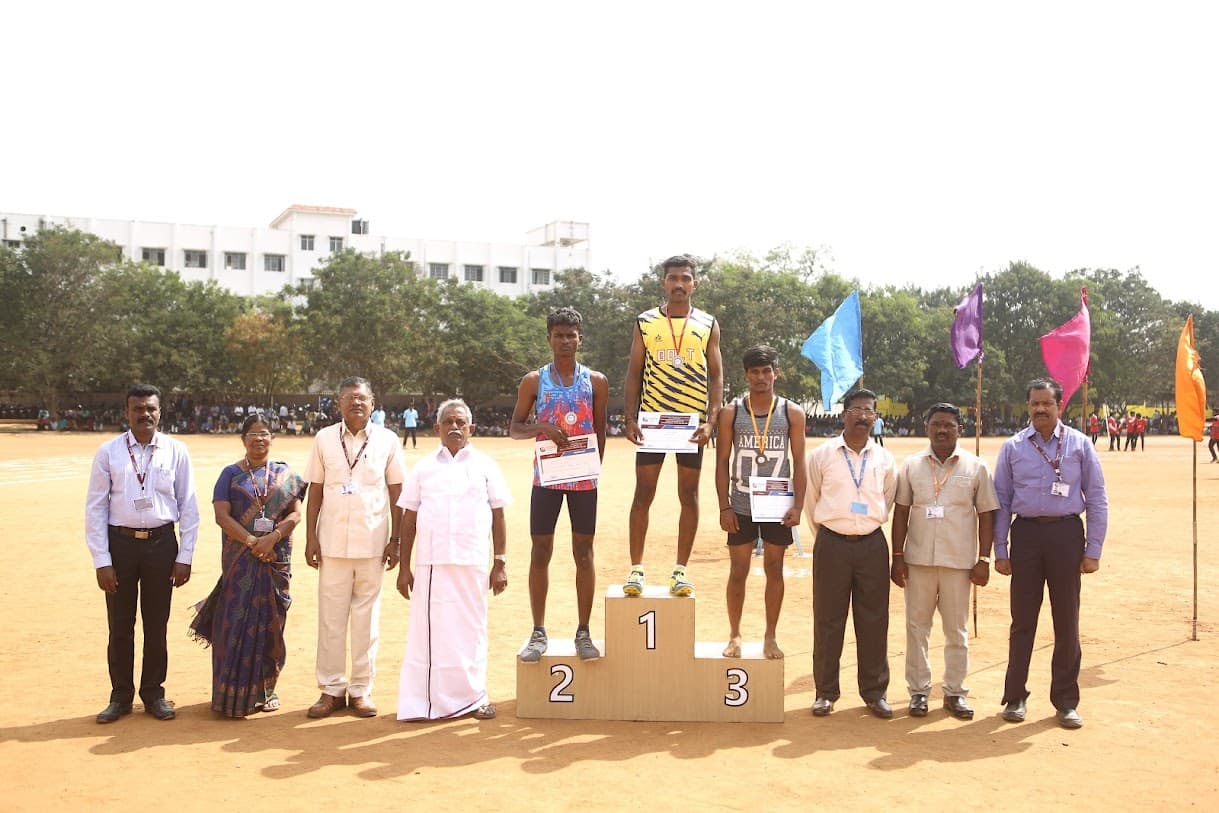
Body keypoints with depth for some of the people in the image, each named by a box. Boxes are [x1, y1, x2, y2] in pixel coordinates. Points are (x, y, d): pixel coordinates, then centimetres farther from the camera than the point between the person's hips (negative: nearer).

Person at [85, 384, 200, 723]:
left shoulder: (175, 451, 0)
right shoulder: (109, 452, -2)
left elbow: (188, 506, 3)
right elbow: (95, 508, -1)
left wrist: (185, 556, -1)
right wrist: (101, 560, -6)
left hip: (161, 543, 0)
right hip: (120, 542, 0)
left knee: (157, 625, 10)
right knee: (120, 626, 8)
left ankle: (154, 694, 25)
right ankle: (120, 696, 23)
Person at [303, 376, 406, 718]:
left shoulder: (387, 440, 3)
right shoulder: (324, 439, 5)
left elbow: (396, 493, 5)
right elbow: (315, 491, 7)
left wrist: (395, 540, 2)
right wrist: (310, 538, 2)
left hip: (372, 544, 0)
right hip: (333, 543, 1)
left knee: (366, 617, 5)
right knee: (330, 616, 4)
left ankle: (361, 689, 15)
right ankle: (331, 688, 14)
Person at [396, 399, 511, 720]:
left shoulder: (485, 466, 9)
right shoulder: (423, 467, 10)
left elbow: (498, 516, 8)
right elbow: (409, 519, 10)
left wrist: (500, 563, 3)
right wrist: (404, 567, 6)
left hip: (472, 563, 0)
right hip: (431, 563, 0)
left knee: (470, 627, 5)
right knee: (428, 628, -1)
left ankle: (473, 695, 16)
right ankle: (427, 701, 6)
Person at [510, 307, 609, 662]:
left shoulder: (596, 381, 4)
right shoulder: (534, 380, 3)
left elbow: (600, 430, 8)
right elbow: (514, 428, 5)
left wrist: (596, 469, -2)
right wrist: (542, 428, -15)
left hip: (584, 478, 0)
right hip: (546, 477, 0)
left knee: (584, 552, 4)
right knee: (540, 552, 3)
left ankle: (583, 632, 12)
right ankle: (538, 633, 12)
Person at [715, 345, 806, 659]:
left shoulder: (792, 413, 2)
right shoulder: (730, 413, 1)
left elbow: (799, 462, 2)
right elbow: (722, 461, 1)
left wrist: (798, 505, -6)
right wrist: (724, 507, -5)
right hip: (741, 505, 0)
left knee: (774, 569, 6)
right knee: (738, 571, 4)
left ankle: (770, 637, 16)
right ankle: (734, 635, 16)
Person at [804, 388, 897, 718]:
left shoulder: (884, 459, 5)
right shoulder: (821, 455, 0)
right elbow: (811, 500, 10)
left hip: (872, 544, 2)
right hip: (832, 543, -2)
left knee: (874, 620, 5)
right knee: (827, 620, 3)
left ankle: (874, 691, 16)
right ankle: (825, 692, 14)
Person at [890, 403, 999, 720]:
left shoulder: (976, 467, 3)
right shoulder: (911, 466, 5)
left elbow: (986, 514, 4)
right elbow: (901, 512, 5)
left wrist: (984, 560, -1)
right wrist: (897, 556, 0)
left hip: (959, 562, -1)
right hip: (918, 560, 1)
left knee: (957, 630, 7)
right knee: (917, 626, 5)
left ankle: (955, 691, 17)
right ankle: (918, 690, 14)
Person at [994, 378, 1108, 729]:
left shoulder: (1080, 445, 3)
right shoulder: (1012, 447, 4)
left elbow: (1097, 499, 4)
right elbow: (1001, 501, 6)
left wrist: (1093, 550, 0)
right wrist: (1000, 550, 2)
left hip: (1066, 533, 0)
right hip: (1026, 532, 0)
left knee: (1067, 621, 7)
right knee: (1023, 619, 6)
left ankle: (1066, 701, 19)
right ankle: (1015, 697, 18)